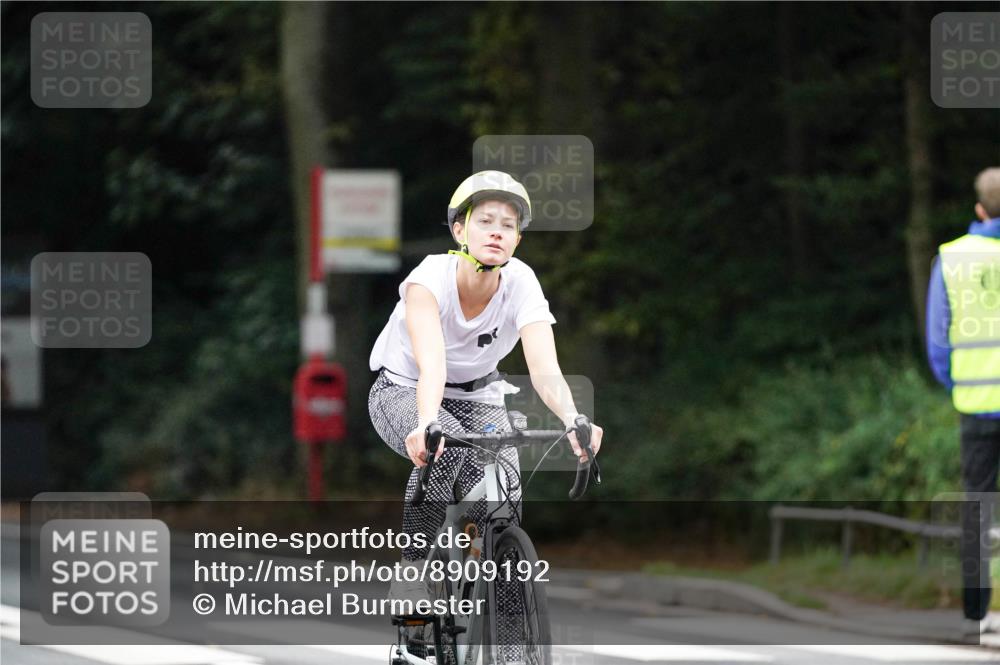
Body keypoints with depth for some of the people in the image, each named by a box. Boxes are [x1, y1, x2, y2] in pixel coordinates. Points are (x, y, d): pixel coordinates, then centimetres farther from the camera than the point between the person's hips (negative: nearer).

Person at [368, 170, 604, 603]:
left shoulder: (521, 283, -22)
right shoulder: (431, 278, -30)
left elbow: (544, 368, -35)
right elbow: (430, 364, -45)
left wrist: (573, 420, -55)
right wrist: (427, 423, -64)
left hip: (477, 395, 3)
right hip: (403, 391, -3)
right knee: (447, 443, -37)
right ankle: (411, 570, -20)